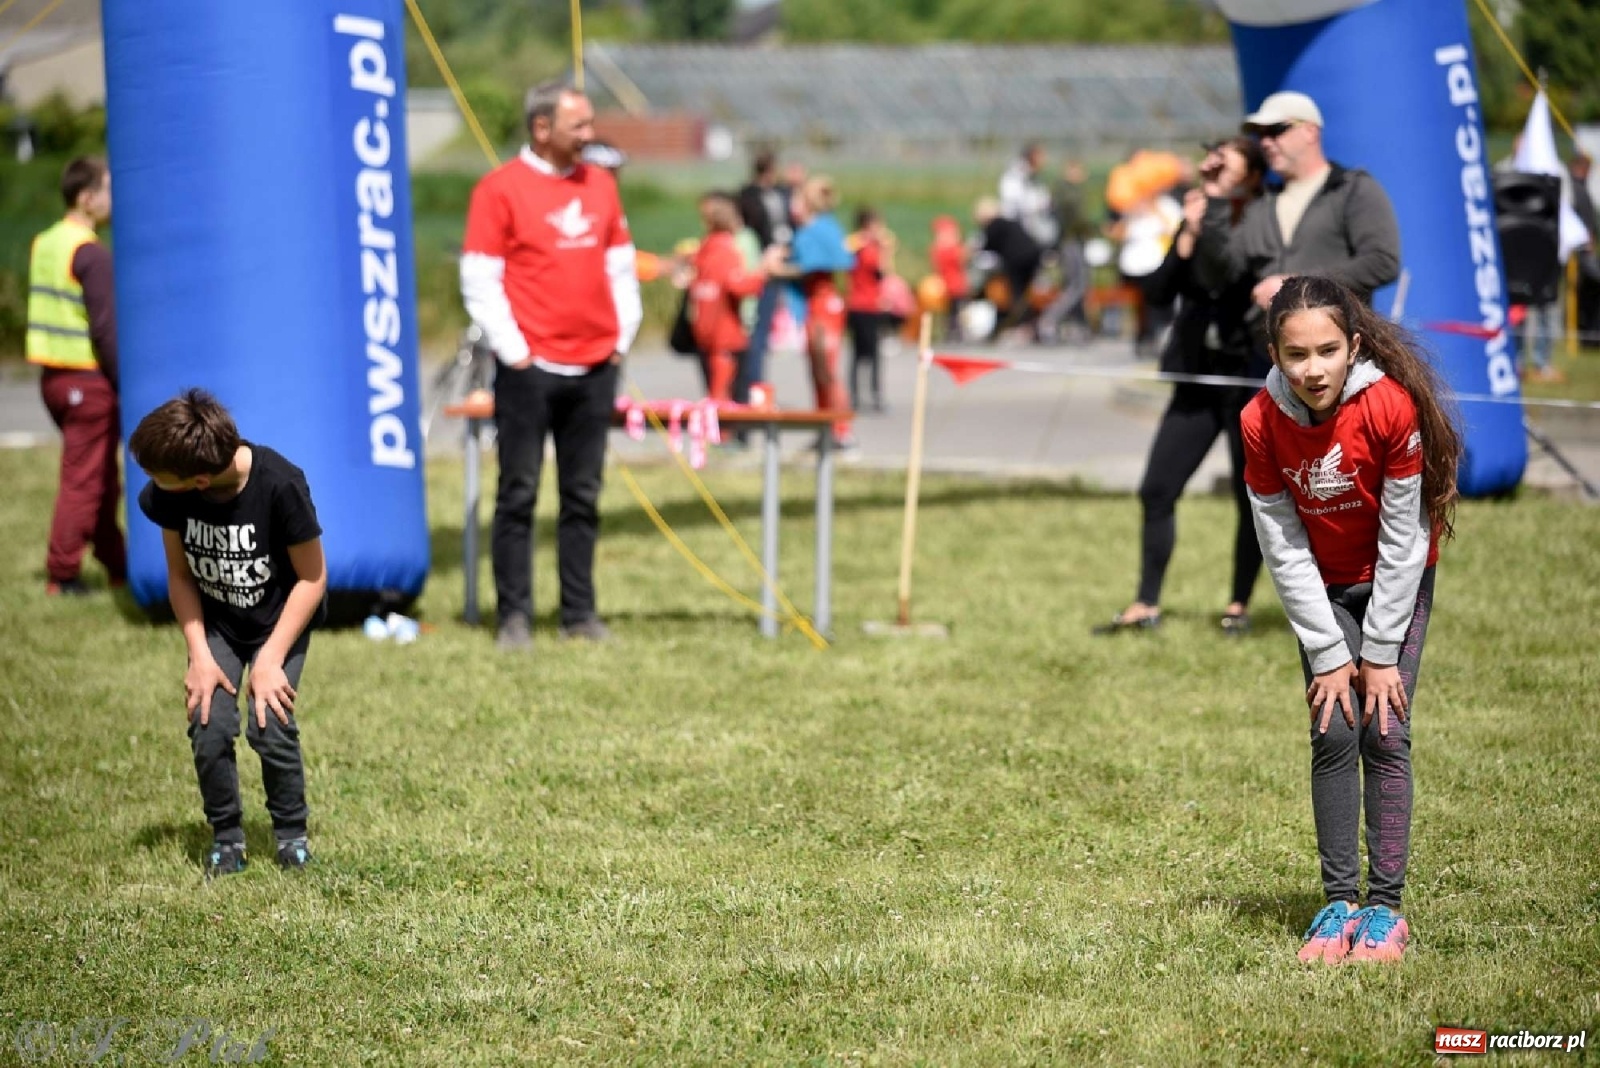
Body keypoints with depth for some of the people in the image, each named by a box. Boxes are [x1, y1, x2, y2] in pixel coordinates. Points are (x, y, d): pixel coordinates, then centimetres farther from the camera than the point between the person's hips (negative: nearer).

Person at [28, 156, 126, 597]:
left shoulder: (45, 244, 10)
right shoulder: (91, 254, -16)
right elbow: (106, 329, -19)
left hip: (53, 375, 9)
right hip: (88, 379, -9)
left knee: (102, 477, 17)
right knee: (83, 479, -1)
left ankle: (117, 565, 24)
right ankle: (62, 575, 2)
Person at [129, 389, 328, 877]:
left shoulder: (279, 485, -31)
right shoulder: (165, 496, -21)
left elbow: (312, 578, -20)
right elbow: (180, 574, -6)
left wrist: (270, 662, -21)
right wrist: (199, 654, -16)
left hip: (282, 618, -3)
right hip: (215, 622, 3)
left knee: (270, 724, -19)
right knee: (210, 725, -16)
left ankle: (291, 833, 7)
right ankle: (226, 836, 6)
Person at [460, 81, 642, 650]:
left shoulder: (600, 184, 12)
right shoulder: (501, 189, -5)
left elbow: (620, 266, 19)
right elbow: (479, 281, -7)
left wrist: (622, 337, 9)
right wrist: (513, 352, -10)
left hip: (595, 368, 5)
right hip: (531, 369, -5)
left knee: (583, 495, 8)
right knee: (519, 495, -2)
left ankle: (580, 613, 13)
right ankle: (514, 617, 2)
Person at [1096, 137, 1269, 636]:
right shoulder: (1198, 221, 11)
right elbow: (1160, 291, 4)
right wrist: (1188, 236, -6)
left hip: (1249, 377, -6)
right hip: (1198, 378, 6)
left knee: (1252, 497, 2)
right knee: (1157, 490, 1)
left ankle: (1240, 606, 14)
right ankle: (1146, 605, 7)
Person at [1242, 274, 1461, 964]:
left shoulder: (1392, 405, -28)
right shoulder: (1262, 422, -21)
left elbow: (1403, 538, -20)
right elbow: (1284, 550, -13)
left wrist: (1380, 653, -17)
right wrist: (1330, 655, -14)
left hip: (1395, 584, -2)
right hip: (1323, 590, 2)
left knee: (1385, 734, -9)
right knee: (1333, 736, -6)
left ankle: (1386, 907, -5)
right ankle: (1339, 902, -1)